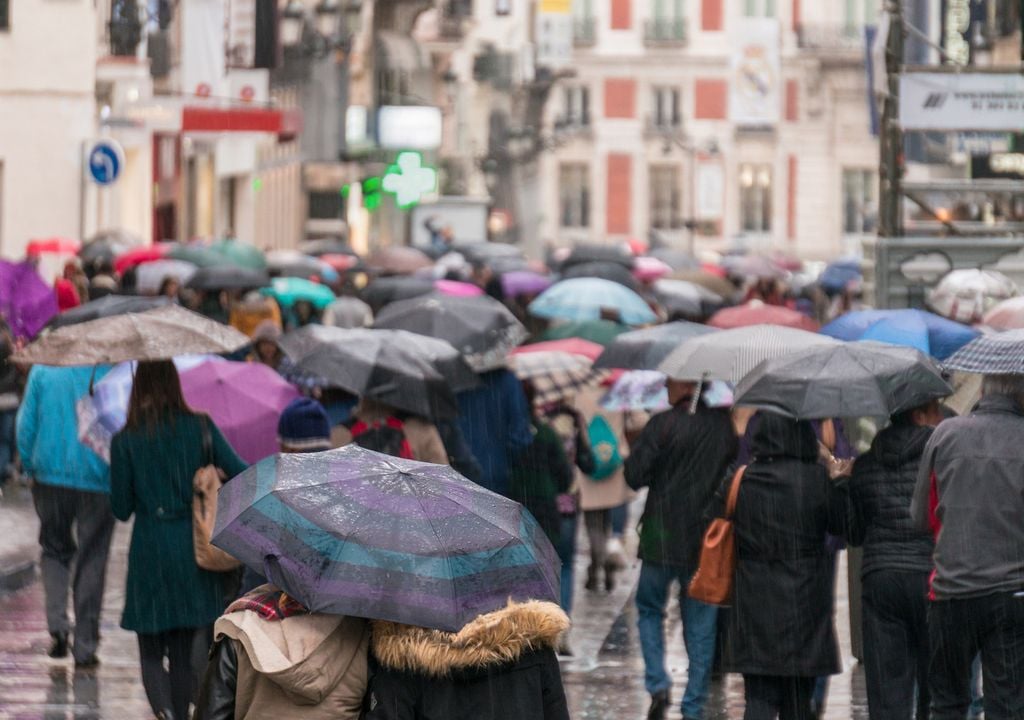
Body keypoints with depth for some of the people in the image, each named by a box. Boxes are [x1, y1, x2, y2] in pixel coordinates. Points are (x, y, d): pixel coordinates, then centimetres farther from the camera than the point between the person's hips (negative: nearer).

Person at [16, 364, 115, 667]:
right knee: (91, 561, 8)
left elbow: (26, 425, 1)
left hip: (51, 475, 1)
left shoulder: (42, 370, -3)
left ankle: (57, 622, -2)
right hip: (96, 481, -1)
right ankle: (84, 646, 9)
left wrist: (30, 468, 12)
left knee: (55, 550, 20)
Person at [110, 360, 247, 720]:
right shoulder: (201, 428, -2)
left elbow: (121, 508, -1)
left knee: (151, 650, 6)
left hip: (150, 549, -2)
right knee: (184, 651, 14)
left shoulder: (125, 441, -5)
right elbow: (243, 476, -7)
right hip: (195, 547, 2)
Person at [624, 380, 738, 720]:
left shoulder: (663, 424, -13)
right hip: (707, 539, 3)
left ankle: (658, 685, -2)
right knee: (701, 623, 9)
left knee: (649, 609, 16)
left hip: (663, 538, -3)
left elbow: (635, 475, -13)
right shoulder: (724, 424, 1)